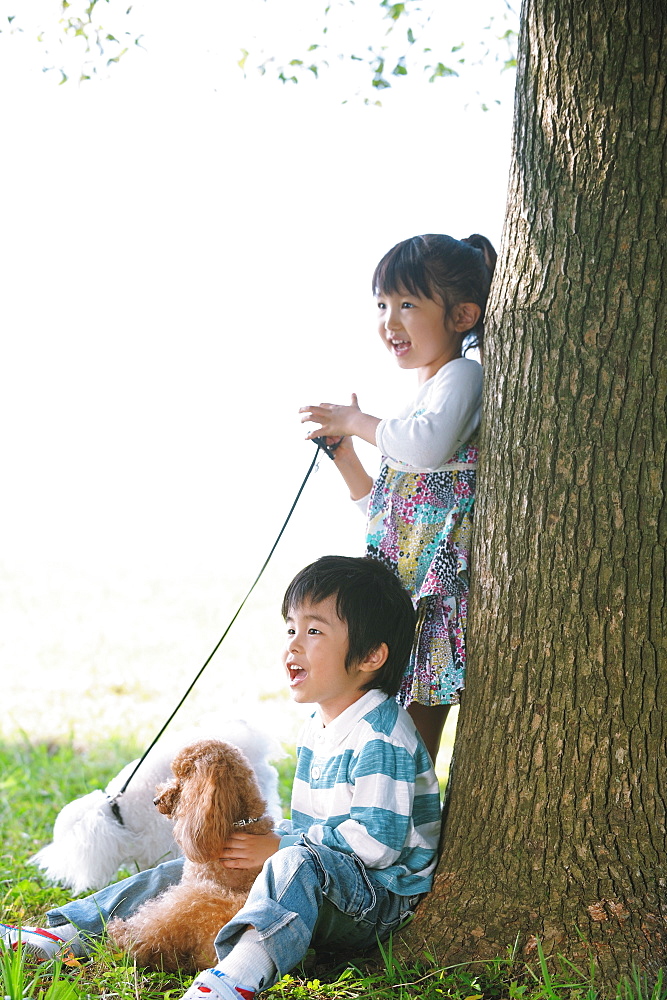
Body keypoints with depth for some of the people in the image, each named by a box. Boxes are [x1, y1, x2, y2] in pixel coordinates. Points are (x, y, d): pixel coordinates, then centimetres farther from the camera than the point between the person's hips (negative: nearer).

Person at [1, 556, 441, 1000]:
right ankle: (70, 933, 12)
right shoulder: (316, 729, 14)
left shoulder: (381, 738, -17)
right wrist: (270, 837, 3)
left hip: (381, 894, -10)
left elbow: (377, 839, -26)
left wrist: (281, 847, -20)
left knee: (298, 864, -41)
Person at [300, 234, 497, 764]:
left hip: (444, 582, -9)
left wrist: (362, 422, -11)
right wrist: (345, 455, 16)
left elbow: (429, 444, -28)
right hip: (406, 591, 9)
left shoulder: (462, 375, -4)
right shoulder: (422, 395, 23)